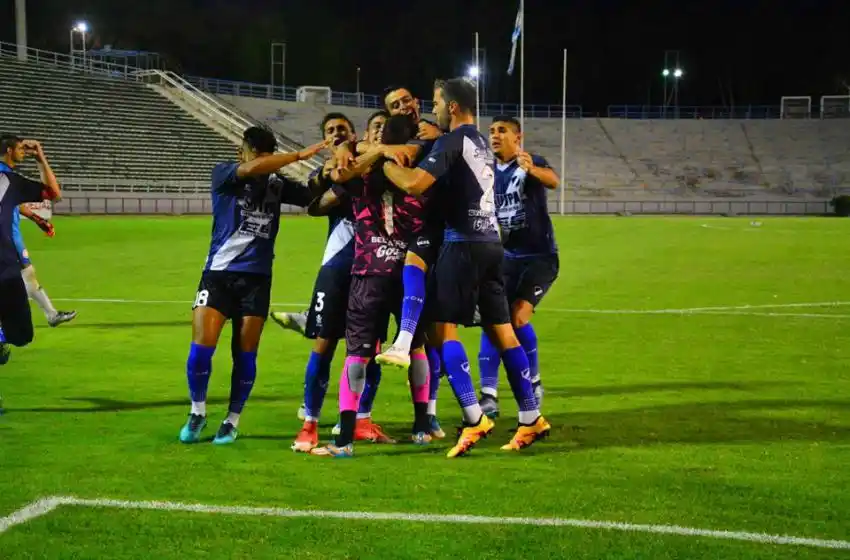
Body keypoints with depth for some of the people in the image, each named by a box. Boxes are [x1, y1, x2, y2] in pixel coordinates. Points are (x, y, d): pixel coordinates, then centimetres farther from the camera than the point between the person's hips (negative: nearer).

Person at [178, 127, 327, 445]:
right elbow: (250, 169, -25)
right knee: (201, 347, -10)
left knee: (245, 355, 1)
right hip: (219, 274, -2)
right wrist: (299, 155, -27)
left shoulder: (277, 185, 7)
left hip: (257, 279, 3)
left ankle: (232, 422, 17)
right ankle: (197, 413, 12)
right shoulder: (223, 175, -5)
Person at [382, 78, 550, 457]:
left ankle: (474, 419, -14)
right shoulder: (480, 143, 19)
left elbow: (414, 184, -19)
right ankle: (531, 418, 10)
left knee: (444, 328, -6)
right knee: (500, 329, 10)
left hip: (463, 243, -9)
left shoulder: (452, 141, -8)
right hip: (490, 241, 9)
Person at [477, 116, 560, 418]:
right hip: (507, 257, 5)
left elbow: (553, 181, -34)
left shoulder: (532, 164, -11)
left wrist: (532, 169, -55)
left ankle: (533, 383, 5)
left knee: (518, 316, -17)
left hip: (540, 256, -5)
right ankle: (489, 396, -5)